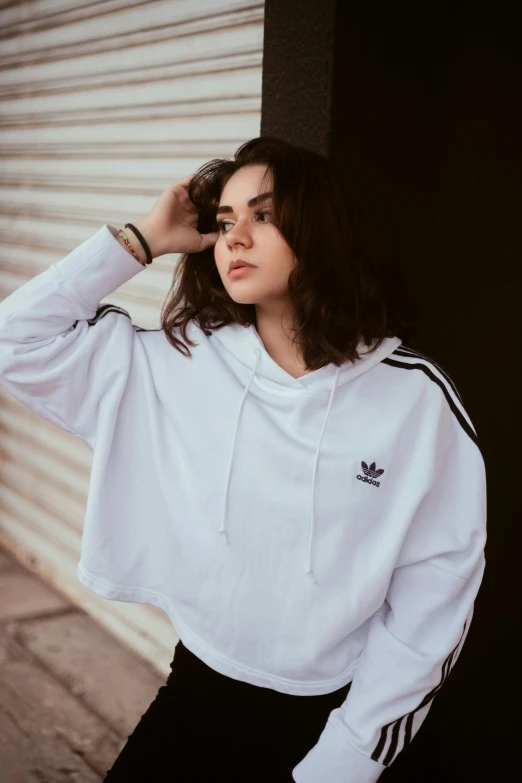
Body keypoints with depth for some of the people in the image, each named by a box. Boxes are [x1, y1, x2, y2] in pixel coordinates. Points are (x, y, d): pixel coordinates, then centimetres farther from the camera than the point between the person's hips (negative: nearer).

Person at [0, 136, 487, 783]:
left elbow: (434, 595, -12)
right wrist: (141, 242, -11)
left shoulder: (416, 398, -15)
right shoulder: (180, 364, -7)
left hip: (331, 713, -2)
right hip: (198, 687, 2)